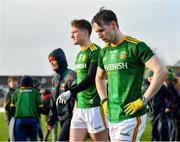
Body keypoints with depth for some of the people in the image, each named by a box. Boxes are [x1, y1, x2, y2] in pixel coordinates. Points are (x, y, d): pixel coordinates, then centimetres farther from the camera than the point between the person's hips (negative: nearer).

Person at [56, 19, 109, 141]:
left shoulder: (95, 51, -10)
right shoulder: (80, 54, 17)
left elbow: (91, 78, -21)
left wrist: (70, 92, -26)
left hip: (94, 107, -8)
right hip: (79, 108, 8)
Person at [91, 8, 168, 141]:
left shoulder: (135, 46, -10)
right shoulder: (104, 52, 12)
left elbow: (161, 71, -17)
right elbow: (99, 78, 30)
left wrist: (143, 100, -17)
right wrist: (104, 100, 15)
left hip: (131, 116, -7)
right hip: (112, 117, 7)